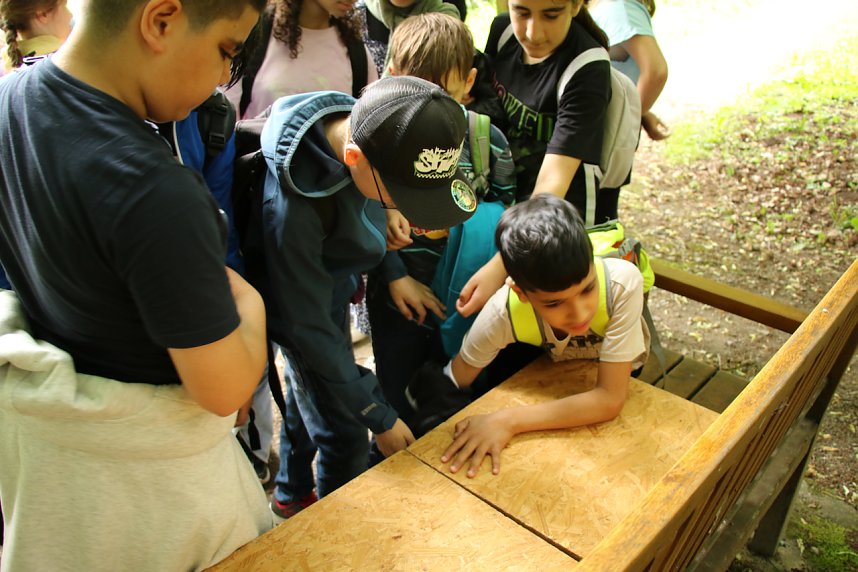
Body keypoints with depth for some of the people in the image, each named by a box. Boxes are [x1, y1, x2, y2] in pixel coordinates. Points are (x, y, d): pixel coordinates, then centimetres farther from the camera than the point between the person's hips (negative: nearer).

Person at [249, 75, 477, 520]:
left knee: (309, 391, 25)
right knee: (345, 435, 1)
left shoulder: (365, 124, -21)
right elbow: (308, 326, -30)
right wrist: (380, 417, -22)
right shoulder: (292, 207, -40)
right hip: (303, 297, -7)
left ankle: (292, 494, 51)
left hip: (334, 281, 7)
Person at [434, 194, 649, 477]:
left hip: (616, 372, -1)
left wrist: (509, 421, -43)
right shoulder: (504, 311, -35)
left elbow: (610, 399, -38)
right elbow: (455, 381, -19)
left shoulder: (622, 282, -41)